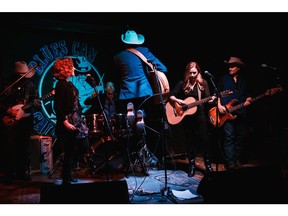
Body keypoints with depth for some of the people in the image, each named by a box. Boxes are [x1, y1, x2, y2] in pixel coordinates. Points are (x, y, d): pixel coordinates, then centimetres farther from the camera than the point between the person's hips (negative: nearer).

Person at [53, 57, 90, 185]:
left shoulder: (69, 84, 14)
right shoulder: (61, 85, -13)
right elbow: (57, 107, -19)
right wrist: (65, 122, -24)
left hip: (76, 121, 10)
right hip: (68, 124, -10)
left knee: (84, 147, 14)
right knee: (70, 152, -1)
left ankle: (68, 172, 29)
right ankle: (66, 179, 14)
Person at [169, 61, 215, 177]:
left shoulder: (203, 83, 2)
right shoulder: (182, 83, 1)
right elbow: (171, 96, 0)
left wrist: (211, 100, -26)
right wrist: (178, 100, -19)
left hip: (200, 115, 0)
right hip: (186, 116, 1)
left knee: (204, 139, 0)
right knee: (189, 140, 8)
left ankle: (208, 165, 16)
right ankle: (192, 165, 20)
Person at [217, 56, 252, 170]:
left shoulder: (244, 80, 16)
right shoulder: (224, 79, 8)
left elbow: (248, 94, 20)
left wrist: (248, 100, -1)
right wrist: (219, 105, -8)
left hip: (241, 112, 4)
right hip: (226, 112, -3)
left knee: (242, 135, 4)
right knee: (229, 136, -10)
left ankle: (237, 159, 16)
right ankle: (230, 162, -8)